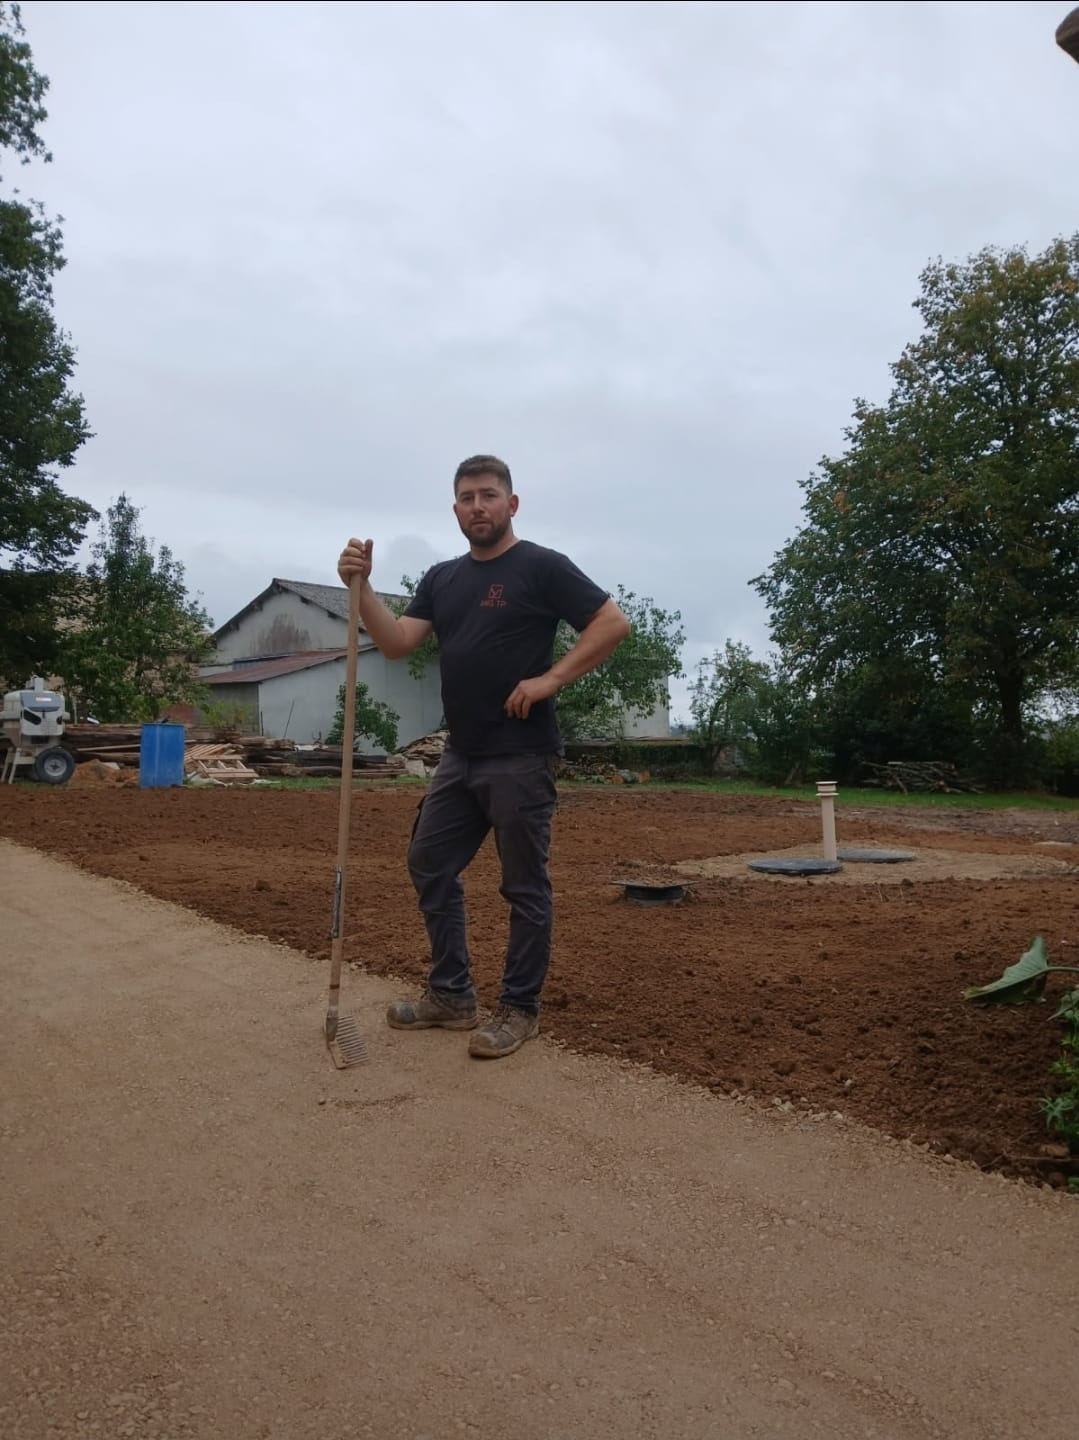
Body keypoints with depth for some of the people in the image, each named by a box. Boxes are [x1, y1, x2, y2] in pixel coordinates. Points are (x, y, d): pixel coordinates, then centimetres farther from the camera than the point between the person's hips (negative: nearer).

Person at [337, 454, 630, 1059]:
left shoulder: (542, 567, -6)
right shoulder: (442, 578, 14)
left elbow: (614, 623, -12)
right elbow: (397, 642, 3)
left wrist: (550, 678, -17)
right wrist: (362, 586, -10)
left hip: (521, 758, -8)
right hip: (460, 757, 8)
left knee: (525, 885, 2)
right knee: (430, 867, 12)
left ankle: (521, 1009, 15)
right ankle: (452, 995, 25)